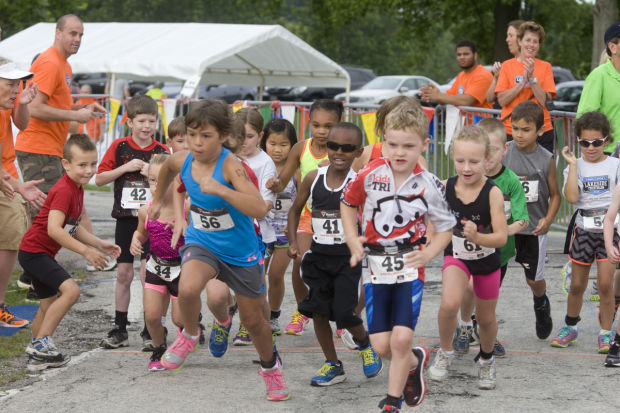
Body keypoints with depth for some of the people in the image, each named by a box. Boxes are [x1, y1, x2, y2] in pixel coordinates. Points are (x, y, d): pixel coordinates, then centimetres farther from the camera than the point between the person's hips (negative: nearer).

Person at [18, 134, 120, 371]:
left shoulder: (77, 189, 10)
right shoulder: (64, 191, -21)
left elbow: (72, 228, 17)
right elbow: (54, 229, -30)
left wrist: (99, 244, 9)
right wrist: (85, 251, -31)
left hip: (41, 253, 11)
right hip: (34, 251, -11)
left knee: (50, 303, 17)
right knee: (70, 290, -22)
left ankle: (37, 358, 28)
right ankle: (40, 343, -17)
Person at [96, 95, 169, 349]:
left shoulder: (161, 152, 1)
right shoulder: (120, 147, 1)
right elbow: (99, 179, -1)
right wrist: (125, 168, -13)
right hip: (126, 218, 1)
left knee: (148, 273, -8)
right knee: (123, 273, 7)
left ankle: (150, 330, 0)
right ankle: (119, 330, 16)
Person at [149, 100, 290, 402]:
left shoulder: (230, 166, -27)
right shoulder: (182, 161, -11)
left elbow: (259, 209, -39)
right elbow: (167, 168, 18)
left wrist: (221, 190, -48)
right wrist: (158, 199, 31)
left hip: (240, 250, -2)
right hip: (201, 243, 2)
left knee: (252, 319, 12)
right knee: (188, 288, -32)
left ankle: (270, 366, 42)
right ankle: (190, 335, 0)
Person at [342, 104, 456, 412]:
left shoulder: (429, 186, -7)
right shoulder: (371, 175, -5)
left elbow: (445, 227, 5)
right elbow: (347, 202, 13)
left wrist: (429, 253, -12)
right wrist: (352, 239, 0)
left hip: (409, 268, -2)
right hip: (375, 268, 2)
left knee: (401, 339, -13)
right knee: (381, 345, -1)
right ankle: (415, 361, 33)